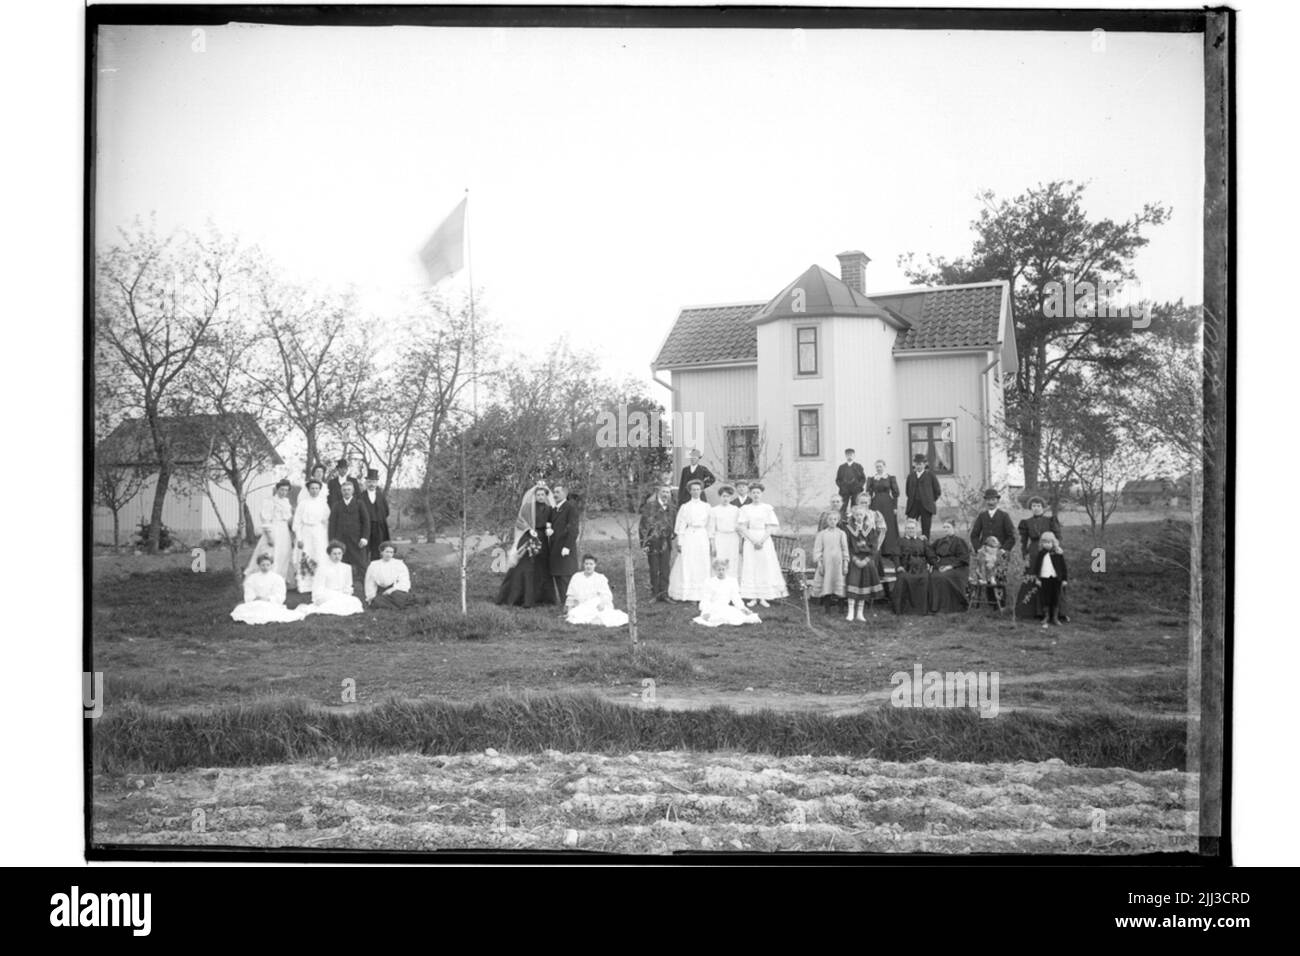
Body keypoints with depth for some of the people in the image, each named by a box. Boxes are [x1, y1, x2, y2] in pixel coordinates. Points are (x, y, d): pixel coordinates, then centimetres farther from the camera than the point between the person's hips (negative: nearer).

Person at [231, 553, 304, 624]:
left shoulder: (277, 579, 6)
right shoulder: (251, 579, 12)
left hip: (273, 605, -2)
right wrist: (256, 598, -18)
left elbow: (279, 598, -2)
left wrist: (268, 599, -19)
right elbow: (248, 597, 3)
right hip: (255, 604, 2)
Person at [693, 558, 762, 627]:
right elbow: (706, 600, -6)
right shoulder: (710, 583, -3)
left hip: (725, 608, 4)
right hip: (712, 608, -4)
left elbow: (736, 598, 5)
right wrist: (706, 612, -22)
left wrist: (742, 608, -12)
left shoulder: (732, 581, 5)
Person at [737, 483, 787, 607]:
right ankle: (752, 598, 1)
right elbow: (742, 527, -1)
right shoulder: (745, 509, 5)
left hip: (765, 540, 0)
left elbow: (771, 527, -2)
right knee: (750, 568, -2)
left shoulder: (767, 508, 3)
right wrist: (753, 540, -12)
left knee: (765, 567, -3)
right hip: (749, 540, 1)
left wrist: (762, 540, -13)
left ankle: (763, 598, 1)